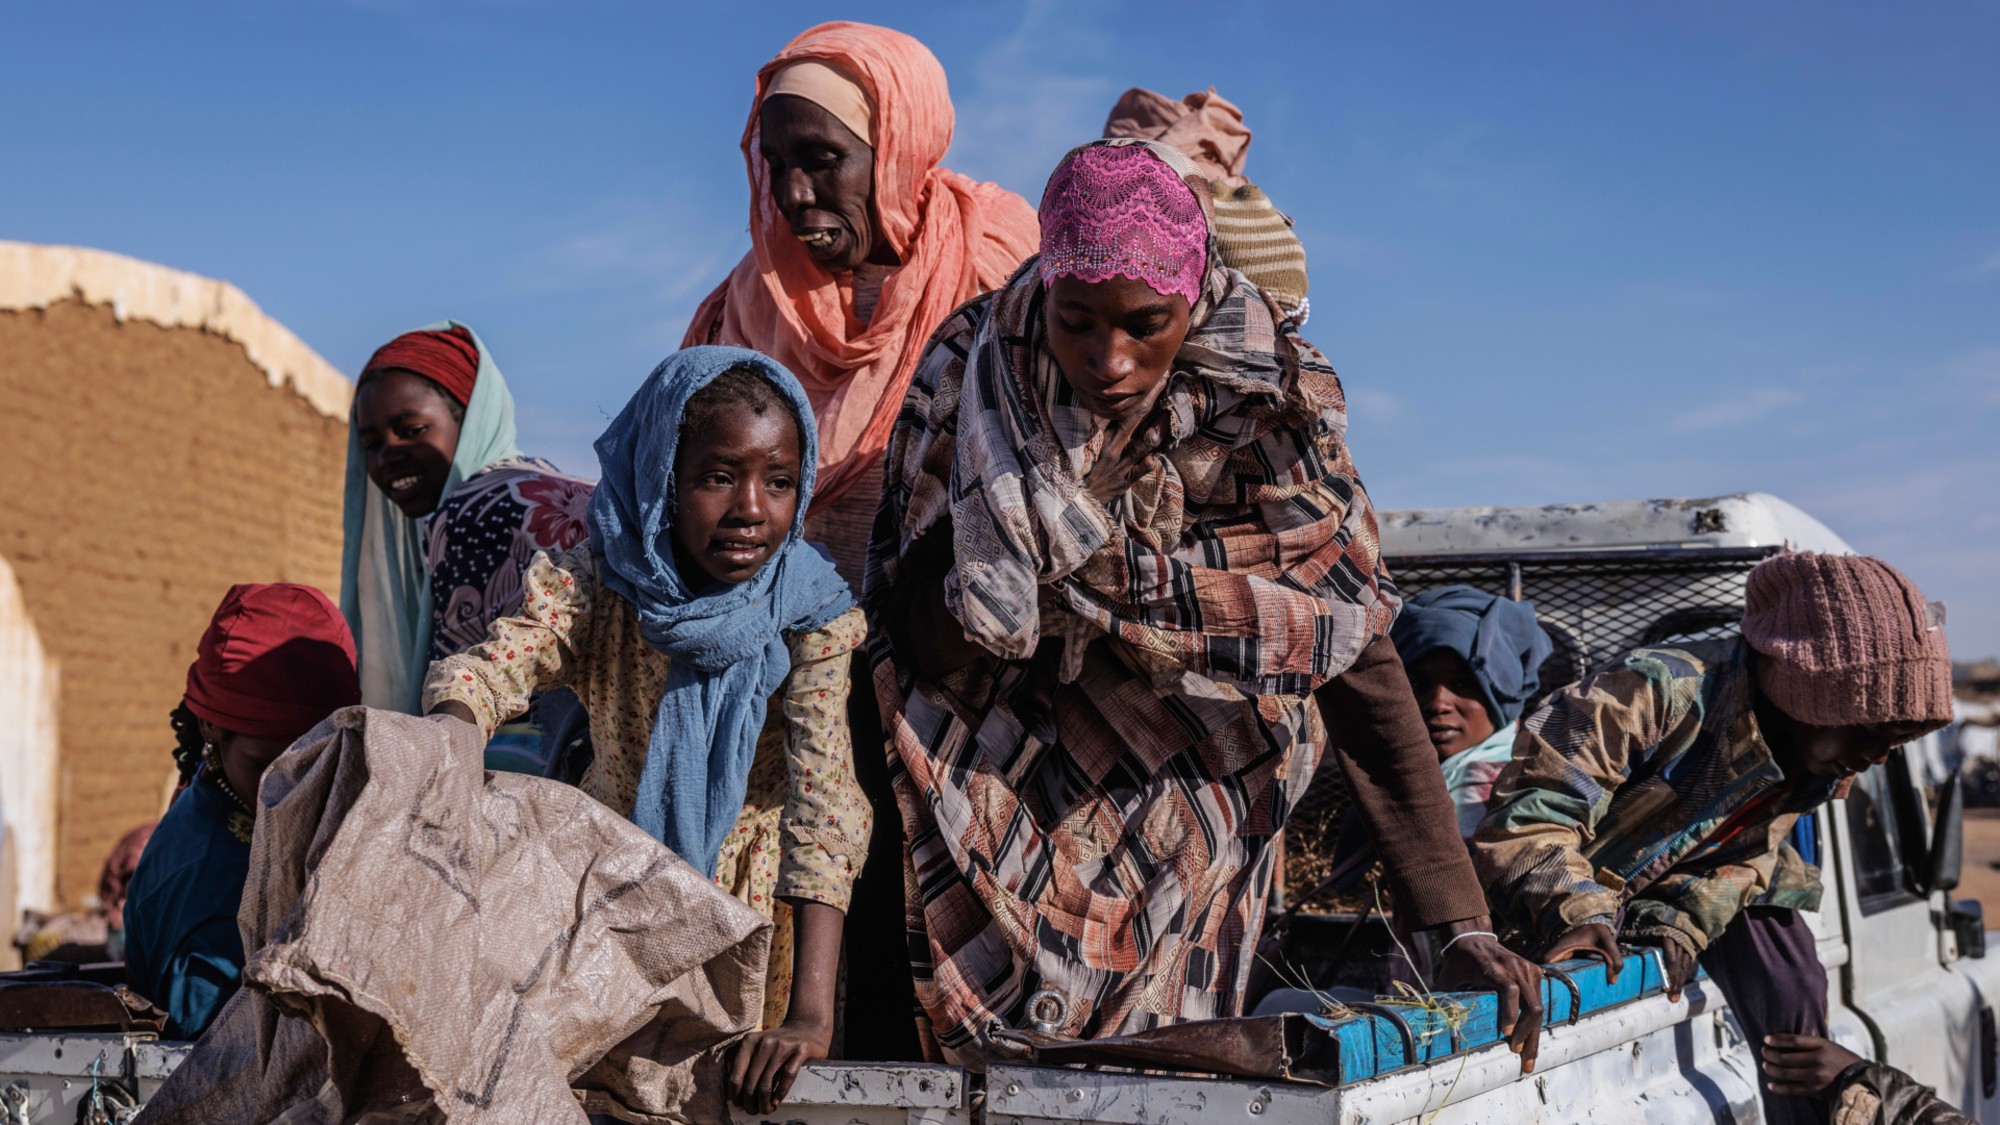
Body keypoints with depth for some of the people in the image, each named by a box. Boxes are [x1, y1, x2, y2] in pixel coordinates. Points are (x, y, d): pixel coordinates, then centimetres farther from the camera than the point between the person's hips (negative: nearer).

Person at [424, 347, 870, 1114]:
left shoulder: (811, 613, -17)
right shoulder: (591, 589, -12)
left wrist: (810, 1013, -37)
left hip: (749, 900, -2)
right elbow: (491, 668, -26)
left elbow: (823, 799, -27)